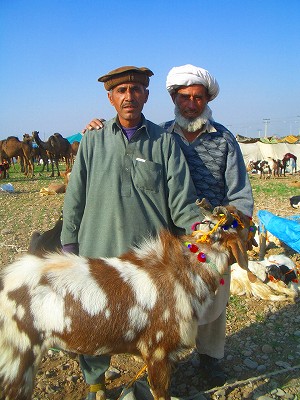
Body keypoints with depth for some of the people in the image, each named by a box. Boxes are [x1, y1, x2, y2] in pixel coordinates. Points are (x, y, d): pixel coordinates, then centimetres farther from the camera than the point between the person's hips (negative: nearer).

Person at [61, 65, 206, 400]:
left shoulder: (164, 142, 4)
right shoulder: (92, 141, 6)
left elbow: (182, 197, -1)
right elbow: (75, 198, 8)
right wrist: (69, 244, 7)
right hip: (98, 253, 1)